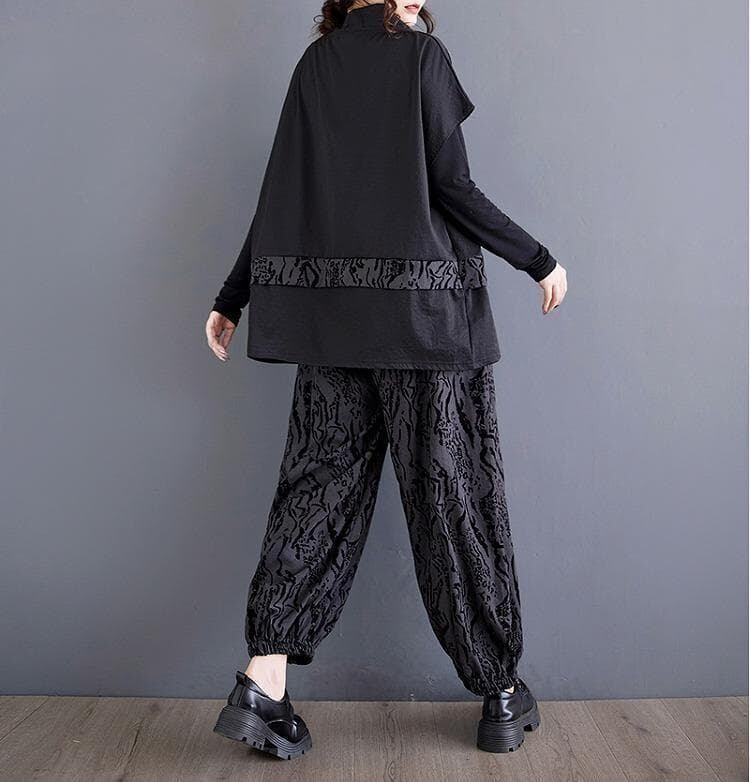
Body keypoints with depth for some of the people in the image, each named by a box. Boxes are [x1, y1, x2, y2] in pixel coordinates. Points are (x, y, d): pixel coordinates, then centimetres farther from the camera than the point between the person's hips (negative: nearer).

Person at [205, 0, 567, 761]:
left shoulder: (314, 64, 12)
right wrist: (541, 262, 1)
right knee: (454, 494, 2)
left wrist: (231, 298, 14)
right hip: (425, 306, -4)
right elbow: (453, 187, -9)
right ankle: (501, 695, 14)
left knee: (320, 482, 7)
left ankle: (262, 683, 1)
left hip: (332, 312, 5)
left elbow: (280, 193, 8)